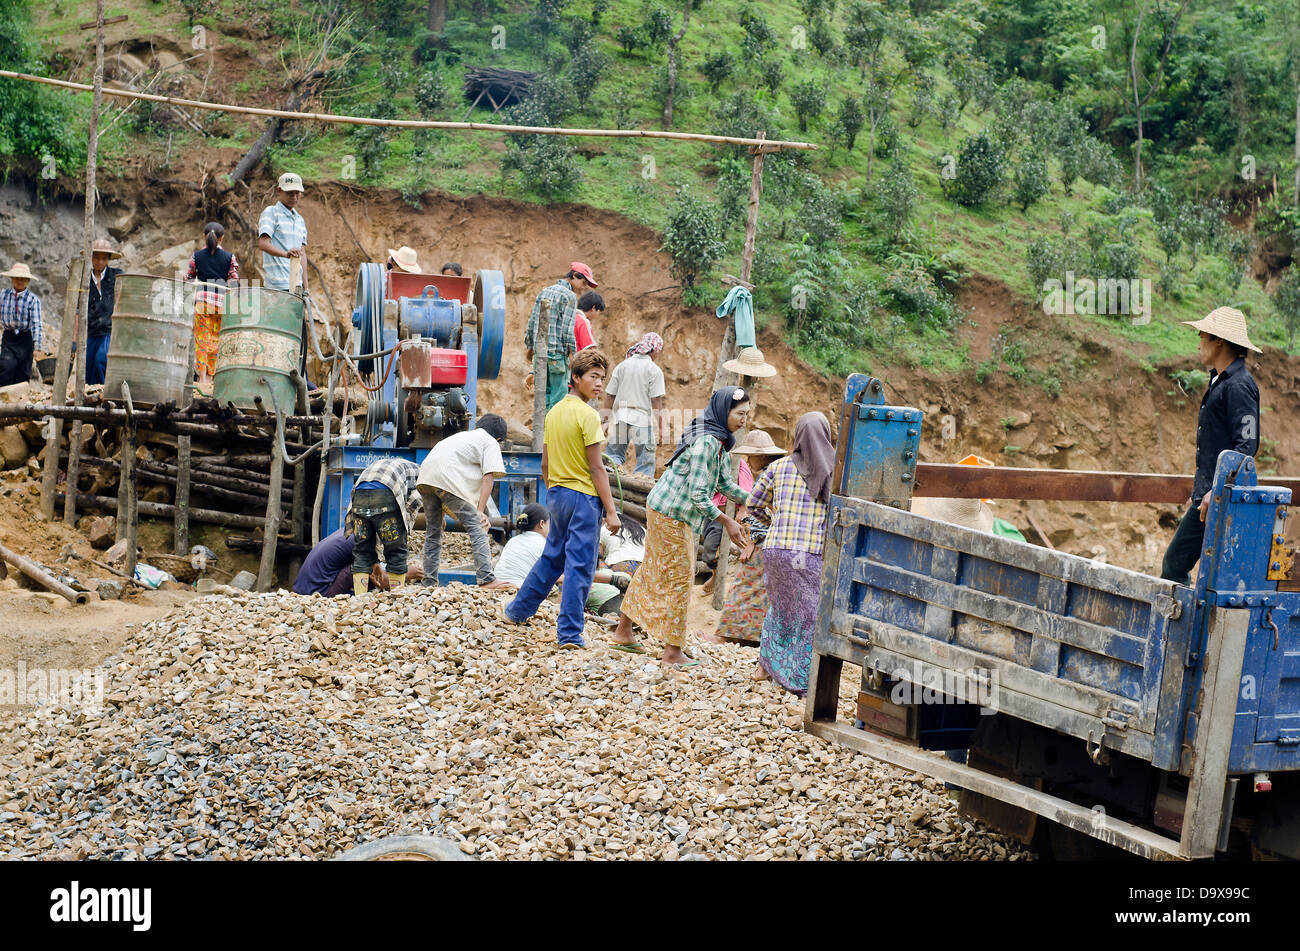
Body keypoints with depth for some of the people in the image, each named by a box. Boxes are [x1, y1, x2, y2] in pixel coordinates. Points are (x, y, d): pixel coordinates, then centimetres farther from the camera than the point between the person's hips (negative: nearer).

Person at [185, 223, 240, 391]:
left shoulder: (197, 256, 3)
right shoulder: (229, 257, 3)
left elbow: (188, 278, 8)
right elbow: (234, 280, 1)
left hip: (202, 299, -1)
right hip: (222, 301, 1)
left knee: (202, 338, 2)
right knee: (215, 339, 11)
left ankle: (202, 377, -3)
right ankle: (210, 375, 14)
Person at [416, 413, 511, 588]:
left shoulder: (463, 435, 36)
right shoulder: (491, 443, 13)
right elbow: (488, 477, 0)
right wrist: (480, 511, -5)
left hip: (426, 476, 8)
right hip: (448, 479, -8)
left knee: (433, 531, 18)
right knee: (476, 526, -7)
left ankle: (429, 582, 19)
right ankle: (486, 579, -17)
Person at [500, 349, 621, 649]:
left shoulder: (554, 412, 10)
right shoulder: (588, 415, -14)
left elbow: (545, 465, 14)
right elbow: (596, 469, -15)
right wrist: (610, 511, -12)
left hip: (557, 496, 8)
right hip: (583, 496, -8)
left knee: (551, 558, 23)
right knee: (579, 567, -2)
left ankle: (517, 611, 34)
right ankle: (570, 635, -1)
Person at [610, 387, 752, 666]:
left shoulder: (718, 441, 8)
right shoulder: (705, 442, -23)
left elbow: (725, 484, 16)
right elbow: (698, 495, -25)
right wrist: (727, 522, -22)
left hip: (666, 511, 10)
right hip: (670, 514, -10)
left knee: (652, 571, 18)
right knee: (678, 579, -4)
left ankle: (624, 632, 29)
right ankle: (673, 652, 2)